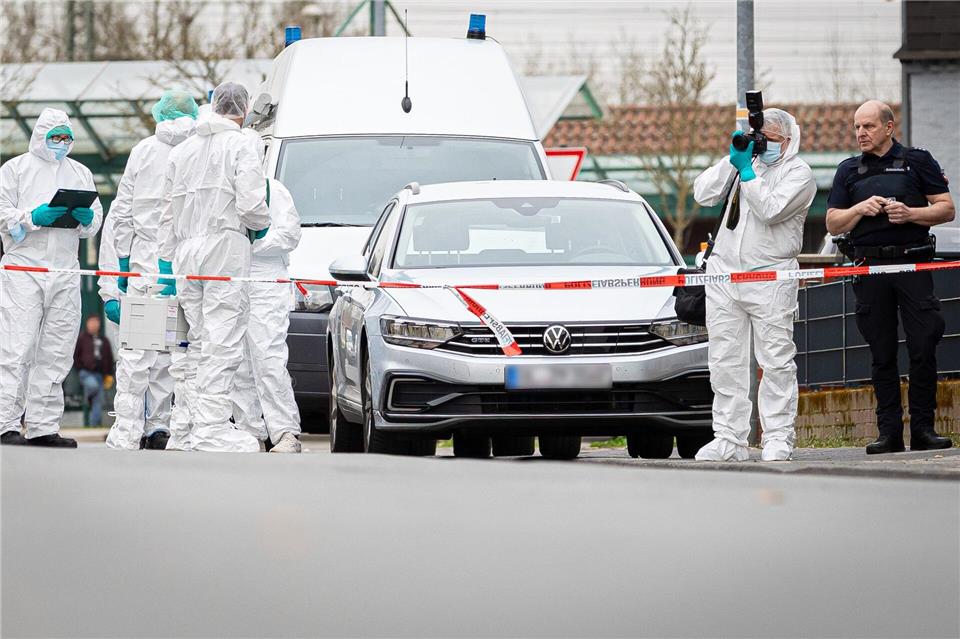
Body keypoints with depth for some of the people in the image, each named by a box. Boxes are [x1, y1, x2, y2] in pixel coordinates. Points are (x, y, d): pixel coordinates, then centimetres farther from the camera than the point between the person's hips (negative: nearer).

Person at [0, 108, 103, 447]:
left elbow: (95, 223, 17)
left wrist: (86, 217, -6)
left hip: (66, 272, 5)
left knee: (55, 354, 4)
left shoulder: (80, 173, 19)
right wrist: (34, 217, -17)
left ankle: (43, 426, 8)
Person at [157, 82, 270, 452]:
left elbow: (168, 213, 17)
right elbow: (251, 206, -12)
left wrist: (166, 261, 20)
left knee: (196, 341, 12)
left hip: (186, 251, 6)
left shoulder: (182, 151, 17)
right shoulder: (240, 147, -2)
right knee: (222, 342, -8)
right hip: (225, 245, -6)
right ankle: (211, 429, -14)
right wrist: (262, 224, 10)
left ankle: (182, 429, 10)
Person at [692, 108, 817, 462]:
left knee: (776, 362, -5)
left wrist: (745, 171, -12)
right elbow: (703, 194, 6)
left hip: (770, 277, -5)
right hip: (724, 272, 5)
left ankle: (777, 438, -3)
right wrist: (732, 160, -3)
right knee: (725, 361, 4)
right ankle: (729, 438, 7)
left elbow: (770, 208, -16)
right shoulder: (743, 162, 17)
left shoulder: (799, 173, 0)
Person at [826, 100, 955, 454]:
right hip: (869, 266, 2)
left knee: (923, 348, -8)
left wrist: (910, 213, -12)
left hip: (913, 264, -2)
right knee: (882, 354, 3)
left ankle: (923, 428, -2)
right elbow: (833, 223, 12)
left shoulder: (918, 161, 8)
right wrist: (861, 208, -6)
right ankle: (889, 431, 4)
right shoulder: (849, 170, 15)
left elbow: (946, 209, 4)